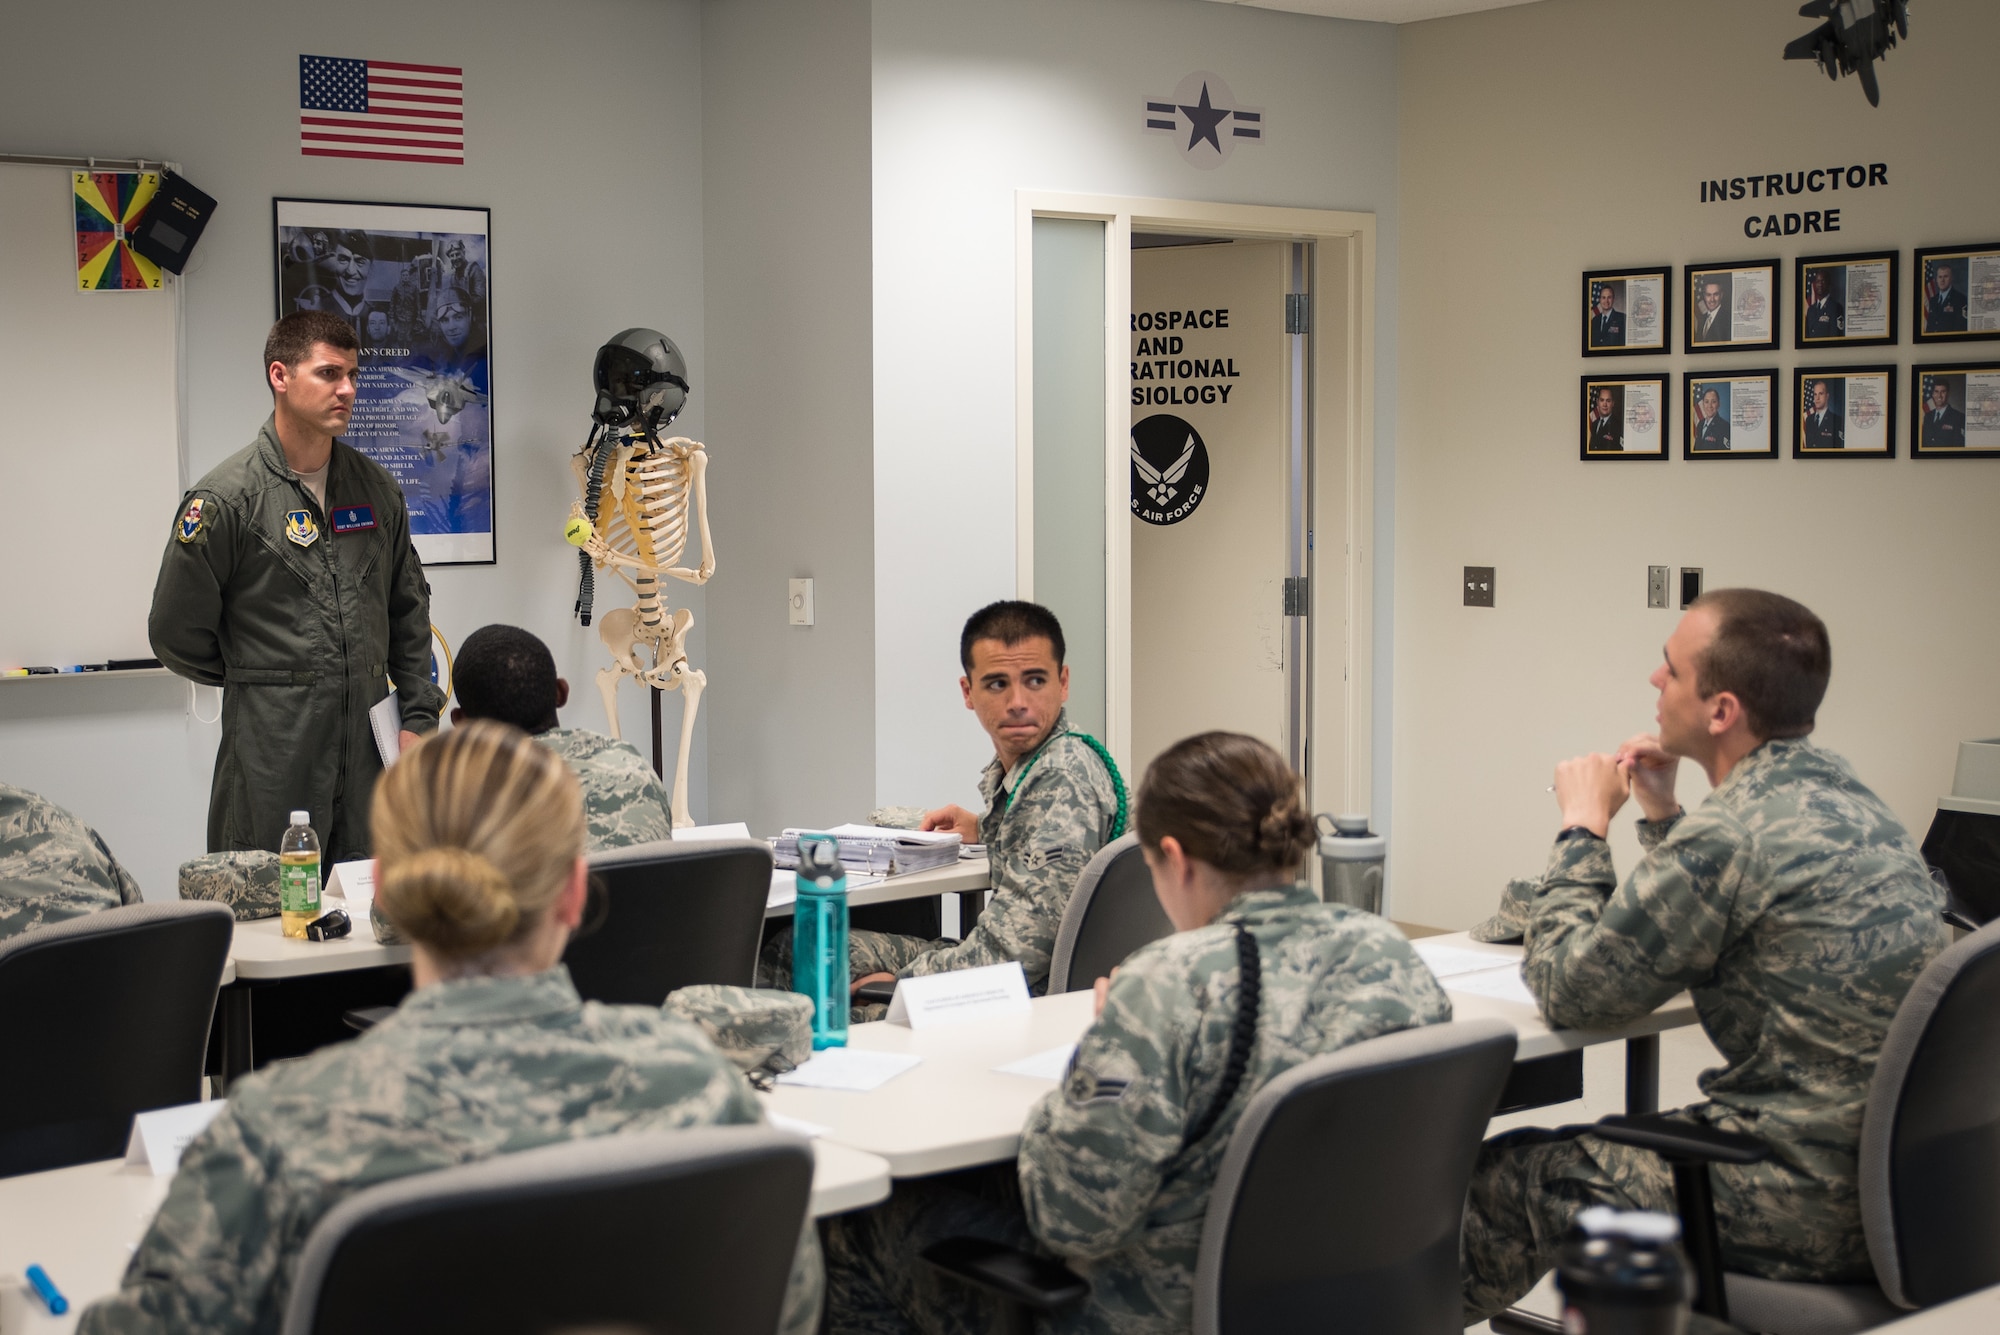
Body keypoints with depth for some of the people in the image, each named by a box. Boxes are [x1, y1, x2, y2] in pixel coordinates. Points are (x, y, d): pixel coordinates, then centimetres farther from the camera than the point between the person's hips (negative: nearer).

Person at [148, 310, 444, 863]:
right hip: (273, 750, -5)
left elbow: (408, 609, 18)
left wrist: (418, 716, 10)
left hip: (370, 743, 5)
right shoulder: (227, 496, -6)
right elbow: (175, 632, -3)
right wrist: (260, 685, 7)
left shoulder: (376, 487, 10)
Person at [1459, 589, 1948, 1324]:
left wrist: (1583, 826, -1)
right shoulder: (1839, 792, 8)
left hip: (1805, 1204, -9)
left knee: (1501, 1179, 6)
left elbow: (1566, 990, -12)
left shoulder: (1734, 832, -23)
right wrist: (1661, 816, 14)